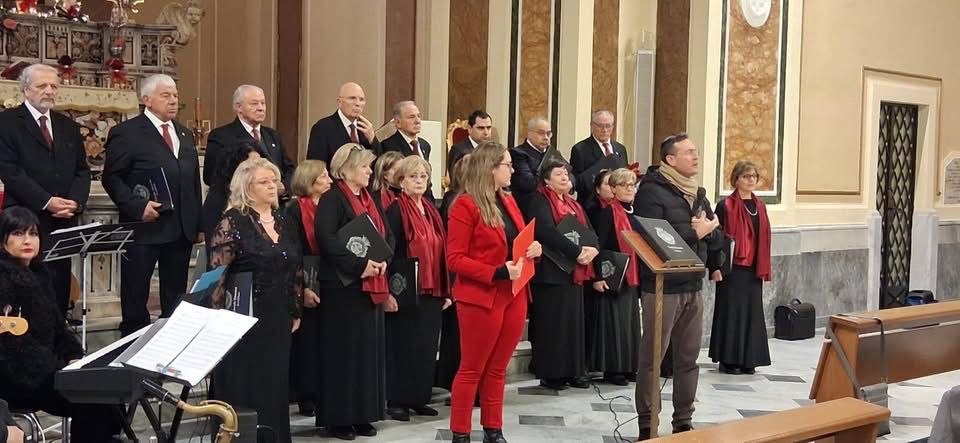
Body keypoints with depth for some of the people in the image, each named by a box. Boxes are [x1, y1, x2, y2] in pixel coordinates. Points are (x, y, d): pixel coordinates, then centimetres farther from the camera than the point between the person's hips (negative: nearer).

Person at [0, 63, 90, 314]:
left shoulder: (68, 126, 17)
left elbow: (82, 170, 15)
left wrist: (75, 202, -5)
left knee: (60, 287, 4)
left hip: (64, 222, 5)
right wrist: (47, 202, -15)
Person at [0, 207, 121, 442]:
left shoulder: (38, 273, 15)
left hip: (43, 368, 8)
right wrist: (60, 368, -23)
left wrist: (74, 357, 1)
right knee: (94, 402, -21)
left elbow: (56, 325, 18)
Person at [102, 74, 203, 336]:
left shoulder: (185, 134, 17)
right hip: (144, 227, -6)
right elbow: (112, 177, -8)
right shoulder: (126, 133, -4)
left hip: (182, 230, 6)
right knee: (136, 295, 3)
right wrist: (137, 206, -19)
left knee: (176, 295, 11)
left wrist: (199, 224, 14)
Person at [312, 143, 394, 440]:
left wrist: (383, 260, -5)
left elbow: (388, 236, 15)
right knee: (343, 350, -2)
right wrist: (359, 264, -24)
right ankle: (338, 418, 6)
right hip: (343, 285, -7)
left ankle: (363, 415, 17)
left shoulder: (371, 200, 16)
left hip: (373, 286, 8)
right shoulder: (332, 199, -8)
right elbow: (326, 238, -21)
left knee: (369, 349, 9)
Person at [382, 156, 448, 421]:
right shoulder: (395, 211, -8)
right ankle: (396, 400, 9)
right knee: (402, 345, 0)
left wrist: (446, 290, 13)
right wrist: (388, 291, -20)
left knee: (427, 345, 10)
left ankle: (419, 398, 20)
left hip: (432, 292, 7)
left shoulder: (432, 211, 13)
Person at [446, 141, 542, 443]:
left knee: (497, 369, 14)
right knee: (472, 370, 2)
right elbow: (455, 259, -14)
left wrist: (534, 249, 0)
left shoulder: (508, 202, 13)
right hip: (481, 298, -7)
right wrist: (498, 272, -22)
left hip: (514, 296, 7)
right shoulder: (465, 205, -11)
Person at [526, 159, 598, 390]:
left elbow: (591, 232, 11)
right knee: (551, 323, -4)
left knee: (573, 321, 9)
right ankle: (550, 373, 2)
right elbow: (547, 232, -22)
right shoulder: (539, 201, -7)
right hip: (551, 271, -8)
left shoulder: (574, 204, 18)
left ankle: (572, 371, 16)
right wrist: (577, 251, -24)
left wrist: (592, 249, -11)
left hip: (574, 272, 8)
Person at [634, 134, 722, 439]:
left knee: (688, 357, 12)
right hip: (662, 287, -7)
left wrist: (707, 230, -10)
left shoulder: (699, 193, 14)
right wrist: (694, 232, -18)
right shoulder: (652, 191, -10)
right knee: (652, 357, 0)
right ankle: (646, 424, 8)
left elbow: (717, 238, 12)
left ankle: (683, 421, 22)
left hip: (693, 287, 7)